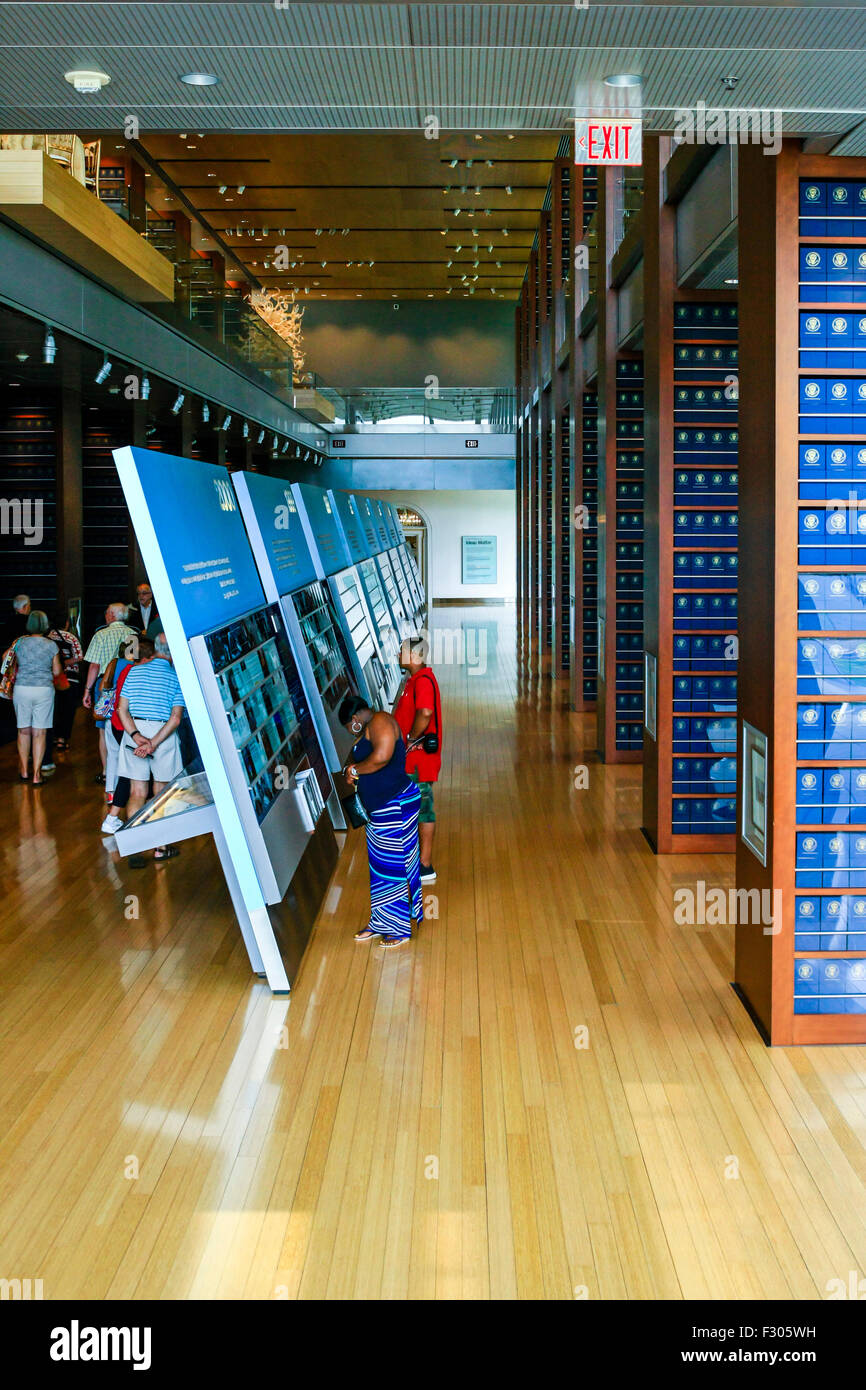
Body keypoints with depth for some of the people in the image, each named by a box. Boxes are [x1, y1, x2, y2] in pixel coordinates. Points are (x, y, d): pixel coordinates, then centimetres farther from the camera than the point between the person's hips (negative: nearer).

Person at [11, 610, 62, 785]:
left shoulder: (20, 643, 0)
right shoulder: (51, 645, -2)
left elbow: (15, 667, 9)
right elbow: (57, 671, 3)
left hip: (22, 688, 1)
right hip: (44, 689, -1)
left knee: (24, 731, 13)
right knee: (39, 733, 2)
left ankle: (24, 771, 22)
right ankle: (37, 774, 2)